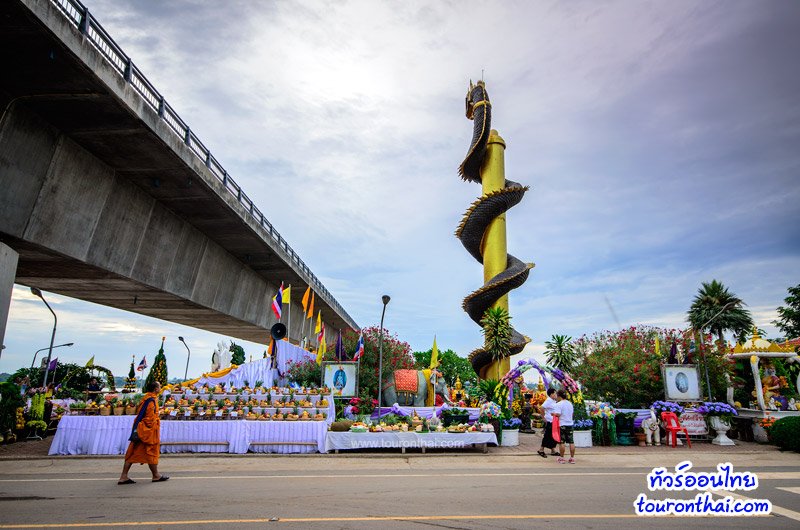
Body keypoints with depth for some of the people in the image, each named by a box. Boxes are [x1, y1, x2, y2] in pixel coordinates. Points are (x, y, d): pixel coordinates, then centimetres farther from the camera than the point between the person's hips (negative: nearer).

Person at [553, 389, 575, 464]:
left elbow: (557, 414, -20)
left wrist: (553, 413, 0)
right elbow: (572, 413, 18)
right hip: (570, 424, 6)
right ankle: (572, 458, 13)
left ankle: (561, 458, 5)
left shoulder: (559, 404, -13)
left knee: (562, 442, 0)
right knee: (571, 442, 9)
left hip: (562, 425, -6)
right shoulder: (570, 403, 10)